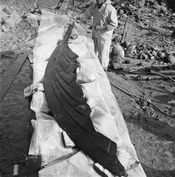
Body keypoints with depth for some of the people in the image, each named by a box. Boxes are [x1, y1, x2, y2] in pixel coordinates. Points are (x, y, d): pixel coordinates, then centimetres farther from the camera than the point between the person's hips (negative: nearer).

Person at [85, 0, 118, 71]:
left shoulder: (110, 9, -21)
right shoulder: (96, 6, 1)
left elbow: (114, 25, -21)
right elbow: (87, 15, 4)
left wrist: (100, 28, -21)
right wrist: (93, 7, -11)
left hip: (104, 36, -8)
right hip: (95, 34, 8)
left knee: (103, 54, 4)